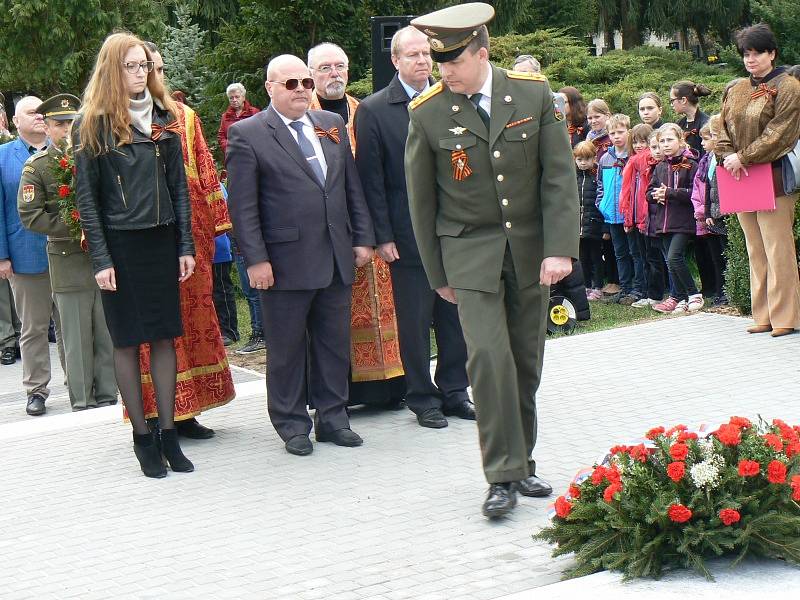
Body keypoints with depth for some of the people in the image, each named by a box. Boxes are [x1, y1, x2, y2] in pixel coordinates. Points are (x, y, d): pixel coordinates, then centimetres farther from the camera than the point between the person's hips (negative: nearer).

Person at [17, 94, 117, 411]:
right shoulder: (36, 167, 1)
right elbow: (29, 215, -6)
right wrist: (74, 228, -14)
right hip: (68, 263, -3)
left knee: (109, 334, 6)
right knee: (77, 337, 2)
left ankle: (108, 397, 16)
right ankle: (82, 403, 10)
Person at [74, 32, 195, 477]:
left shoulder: (164, 118, 8)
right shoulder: (94, 124, -3)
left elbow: (179, 186, 9)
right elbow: (86, 197, -4)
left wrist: (186, 246, 3)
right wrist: (101, 259, -10)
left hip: (162, 240, 4)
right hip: (120, 244, -3)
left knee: (165, 336, 5)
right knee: (127, 340, 3)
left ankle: (169, 433, 11)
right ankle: (142, 437, 10)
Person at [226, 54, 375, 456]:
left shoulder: (332, 125, 13)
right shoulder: (247, 134, -4)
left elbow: (352, 188, 15)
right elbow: (242, 206, -7)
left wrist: (363, 238, 9)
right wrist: (256, 260, -12)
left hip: (337, 258, 5)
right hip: (286, 262, -5)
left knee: (335, 343, 11)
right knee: (287, 348, 5)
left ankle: (332, 417, 23)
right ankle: (292, 424, 17)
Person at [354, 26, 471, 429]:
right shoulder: (373, 110, -4)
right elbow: (370, 179, -4)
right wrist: (382, 237, -8)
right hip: (408, 236, -4)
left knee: (455, 315, 10)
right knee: (415, 321, 3)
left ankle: (453, 392, 23)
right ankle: (422, 399, 15)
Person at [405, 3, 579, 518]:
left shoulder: (534, 94, -4)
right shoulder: (428, 114, -7)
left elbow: (560, 176, -4)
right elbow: (421, 200, 2)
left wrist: (560, 248, -13)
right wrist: (437, 273, 6)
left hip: (531, 248, 2)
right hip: (470, 249, -2)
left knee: (527, 361, 8)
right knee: (489, 356, -15)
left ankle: (522, 462, 23)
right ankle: (504, 476, -8)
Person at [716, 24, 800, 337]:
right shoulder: (735, 90, 15)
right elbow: (724, 128, 12)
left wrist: (743, 157, -16)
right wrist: (729, 157, -8)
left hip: (773, 178, -6)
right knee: (755, 251, 9)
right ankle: (763, 315, 13)